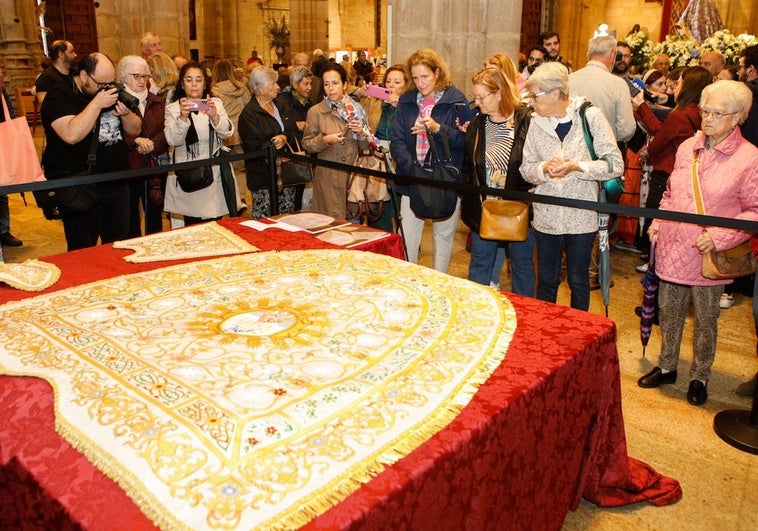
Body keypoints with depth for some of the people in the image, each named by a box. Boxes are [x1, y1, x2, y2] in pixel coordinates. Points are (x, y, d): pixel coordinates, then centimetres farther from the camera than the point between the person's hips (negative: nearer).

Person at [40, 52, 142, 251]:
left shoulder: (110, 93, 11)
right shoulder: (59, 94, -9)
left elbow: (135, 130, 13)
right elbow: (71, 135, -26)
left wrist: (126, 114, -8)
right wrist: (97, 104, -23)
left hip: (117, 184, 6)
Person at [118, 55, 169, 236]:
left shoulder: (158, 102, 13)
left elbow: (166, 133, 3)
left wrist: (151, 144, -14)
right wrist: (136, 140, -24)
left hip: (155, 168, 4)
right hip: (128, 167, -4)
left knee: (155, 216, 10)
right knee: (130, 219, 4)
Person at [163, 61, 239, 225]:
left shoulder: (216, 103, 8)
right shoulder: (173, 109, 2)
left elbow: (227, 133, -6)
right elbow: (173, 140, -12)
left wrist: (214, 116, -25)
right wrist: (183, 117, -28)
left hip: (215, 173, 2)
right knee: (193, 226, 0)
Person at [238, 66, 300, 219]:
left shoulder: (283, 108, 16)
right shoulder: (248, 114, -8)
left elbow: (295, 133, 9)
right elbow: (255, 147, -15)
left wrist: (285, 138, -13)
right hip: (264, 178, -6)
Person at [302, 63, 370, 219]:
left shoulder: (356, 108, 8)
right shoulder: (315, 111, 0)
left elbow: (366, 147, 10)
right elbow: (306, 144, 1)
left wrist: (361, 133, -11)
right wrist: (325, 140, -16)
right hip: (328, 178, -2)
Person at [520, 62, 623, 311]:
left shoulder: (590, 116, -8)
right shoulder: (537, 122, 1)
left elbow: (615, 164, -11)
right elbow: (526, 169, 2)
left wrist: (575, 166, -22)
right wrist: (545, 168, -18)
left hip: (581, 215, -2)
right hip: (546, 215, 3)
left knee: (578, 280, 11)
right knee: (546, 279, 14)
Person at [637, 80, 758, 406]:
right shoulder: (687, 147, 5)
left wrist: (720, 237, -19)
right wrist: (658, 220, 4)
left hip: (708, 256, -4)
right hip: (671, 248, 5)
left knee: (705, 320, 12)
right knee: (669, 313, 16)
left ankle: (700, 377, 30)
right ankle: (666, 367, 34)